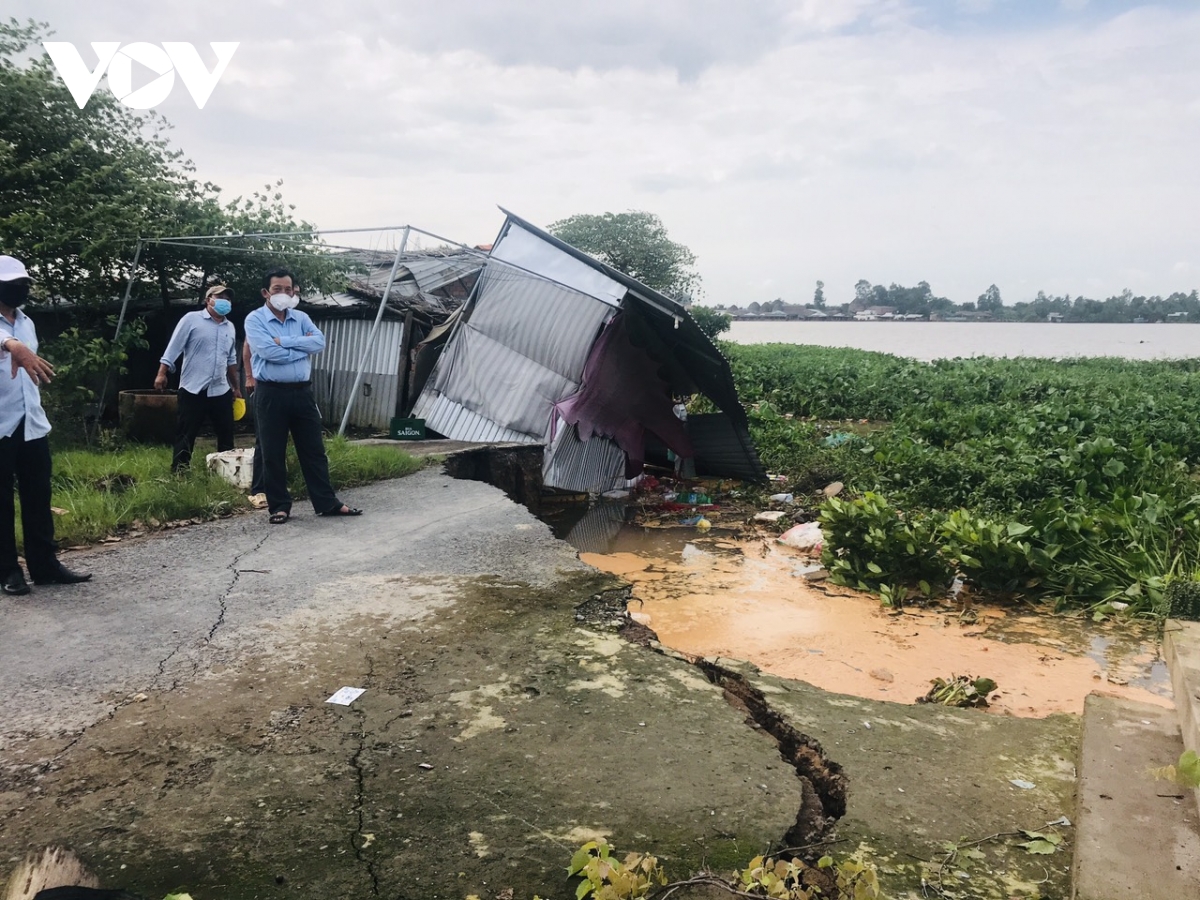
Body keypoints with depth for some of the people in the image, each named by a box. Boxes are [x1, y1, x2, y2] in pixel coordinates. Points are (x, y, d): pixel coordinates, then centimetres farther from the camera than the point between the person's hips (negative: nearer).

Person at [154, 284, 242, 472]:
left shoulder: (230, 327, 14)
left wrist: (236, 387, 24)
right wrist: (162, 373, -13)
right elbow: (174, 347, -6)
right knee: (185, 436, -1)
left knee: (226, 436, 8)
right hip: (193, 389, -5)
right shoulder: (192, 319, -3)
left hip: (221, 391, 5)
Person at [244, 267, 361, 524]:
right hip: (271, 394, -4)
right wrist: (302, 347, -7)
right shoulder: (254, 319, -2)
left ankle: (327, 503, 14)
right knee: (273, 454, 3)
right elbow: (268, 352, -18)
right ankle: (279, 506, 14)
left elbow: (319, 342, -6)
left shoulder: (301, 318, 12)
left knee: (314, 450, 8)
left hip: (302, 392, 4)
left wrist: (284, 341, -13)